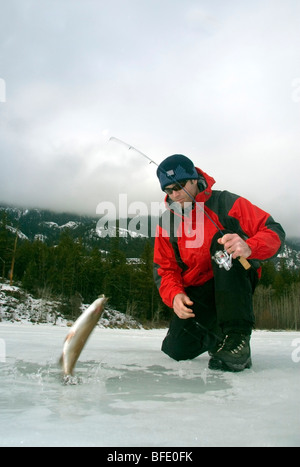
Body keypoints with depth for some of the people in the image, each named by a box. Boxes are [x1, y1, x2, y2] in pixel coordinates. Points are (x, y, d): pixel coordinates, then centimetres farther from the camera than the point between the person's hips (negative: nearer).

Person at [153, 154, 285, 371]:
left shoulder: (226, 203, -10)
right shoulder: (166, 222, 2)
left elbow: (275, 232, -15)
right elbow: (165, 270, 2)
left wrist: (249, 248, -37)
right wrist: (175, 295, -19)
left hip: (237, 284, -3)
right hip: (197, 292, 4)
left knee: (222, 243, -32)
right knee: (176, 350, -14)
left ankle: (237, 336, -31)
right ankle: (215, 334, 23)